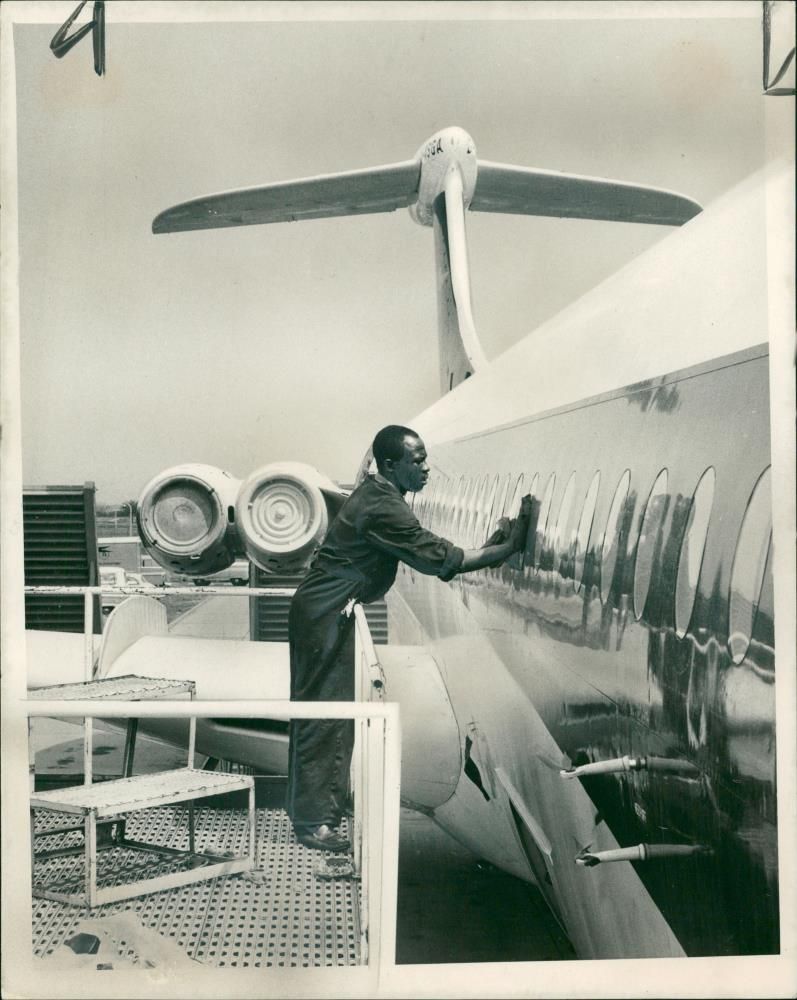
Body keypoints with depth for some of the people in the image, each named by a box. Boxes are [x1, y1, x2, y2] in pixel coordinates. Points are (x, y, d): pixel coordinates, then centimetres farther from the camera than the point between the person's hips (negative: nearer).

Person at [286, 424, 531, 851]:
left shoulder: (376, 494, 10)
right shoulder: (382, 508, -23)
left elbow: (425, 552, 10)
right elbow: (440, 559, -23)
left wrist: (492, 545, 2)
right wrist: (508, 548, -17)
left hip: (331, 612, 10)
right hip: (323, 613, -10)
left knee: (337, 709, 15)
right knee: (322, 715, -5)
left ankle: (329, 801, 26)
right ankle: (311, 821, 1)